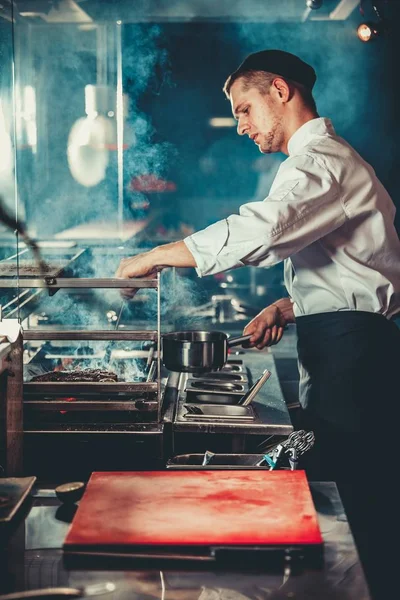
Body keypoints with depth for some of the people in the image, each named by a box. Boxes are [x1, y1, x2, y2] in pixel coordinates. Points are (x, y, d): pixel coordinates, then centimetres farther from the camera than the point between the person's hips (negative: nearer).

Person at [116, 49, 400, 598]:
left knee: (345, 506, -5)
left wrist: (152, 258, -20)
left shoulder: (320, 161, -12)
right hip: (341, 348, 10)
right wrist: (288, 307, 11)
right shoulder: (328, 158, 22)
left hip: (350, 348, -10)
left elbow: (259, 231, -29)